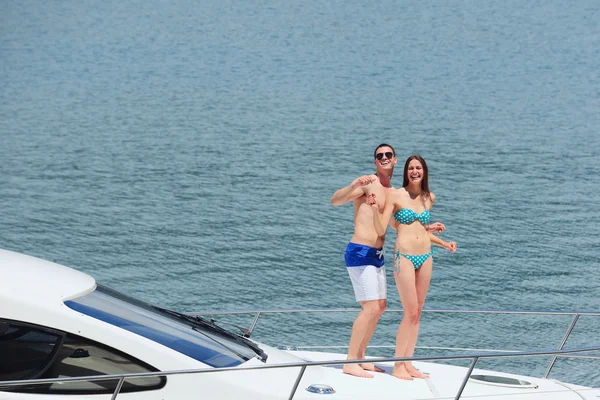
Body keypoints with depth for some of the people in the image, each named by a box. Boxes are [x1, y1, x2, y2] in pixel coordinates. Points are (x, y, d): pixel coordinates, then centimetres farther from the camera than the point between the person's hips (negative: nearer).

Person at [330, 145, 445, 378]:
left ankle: (360, 357, 24)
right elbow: (335, 200, -24)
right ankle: (350, 362, -5)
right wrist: (354, 185, -40)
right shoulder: (368, 183, -12)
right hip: (360, 253, -9)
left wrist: (428, 228, 21)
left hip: (377, 254, 9)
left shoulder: (391, 191, 14)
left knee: (380, 307, 14)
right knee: (371, 308, -13)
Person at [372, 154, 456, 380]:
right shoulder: (395, 195, -6)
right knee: (410, 312, -9)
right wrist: (374, 209, -26)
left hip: (425, 258, 6)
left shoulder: (429, 198, 10)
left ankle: (408, 363, 13)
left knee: (417, 313, 7)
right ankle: (398, 366, -1)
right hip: (404, 257, -6)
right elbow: (381, 230, -11)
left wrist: (444, 243, 18)